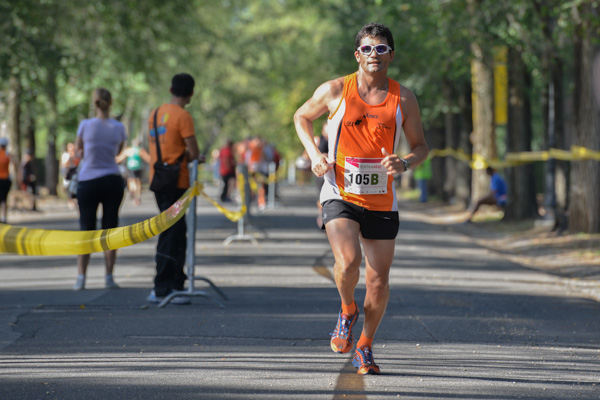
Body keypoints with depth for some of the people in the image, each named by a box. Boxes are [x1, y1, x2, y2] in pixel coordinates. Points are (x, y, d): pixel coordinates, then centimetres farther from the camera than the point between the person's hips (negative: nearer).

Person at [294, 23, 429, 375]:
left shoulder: (403, 98, 2)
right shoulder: (335, 91, -1)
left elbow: (421, 146, 10)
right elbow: (302, 117, 15)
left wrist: (405, 163, -13)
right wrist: (315, 155, -2)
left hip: (382, 202, 2)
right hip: (340, 195, -2)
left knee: (379, 282, 4)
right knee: (348, 261, -25)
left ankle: (365, 346, 27)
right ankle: (348, 310, 8)